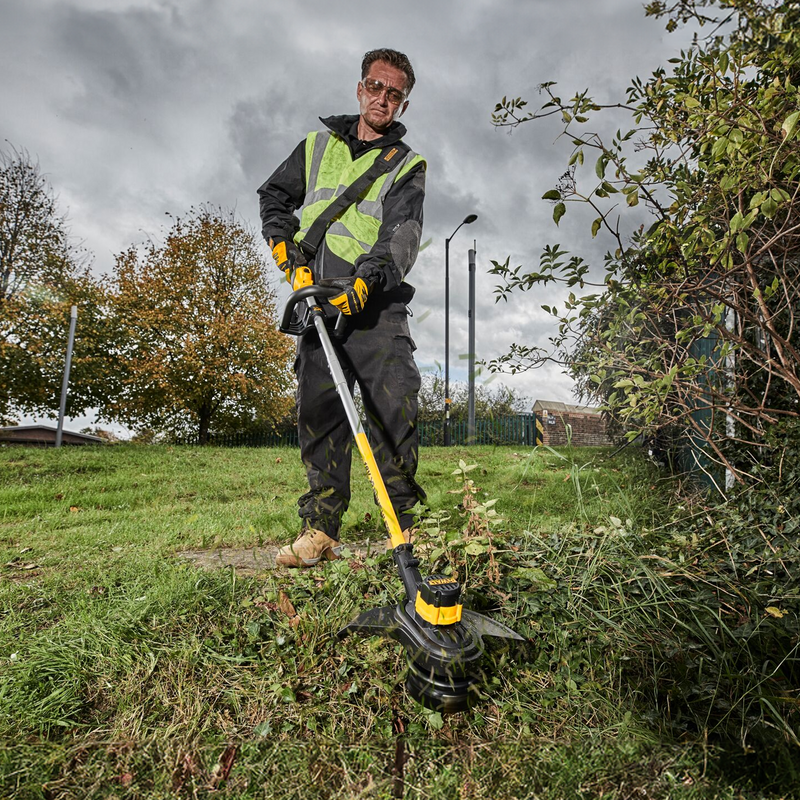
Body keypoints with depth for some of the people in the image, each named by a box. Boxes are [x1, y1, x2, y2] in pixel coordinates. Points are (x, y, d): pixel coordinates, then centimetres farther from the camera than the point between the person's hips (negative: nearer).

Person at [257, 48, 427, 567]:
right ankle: (321, 530, 4)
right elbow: (274, 195, 27)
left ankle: (405, 528, -2)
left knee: (395, 411, -12)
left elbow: (402, 234, -5)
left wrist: (365, 280, -23)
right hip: (318, 299, 3)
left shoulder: (408, 165, 12)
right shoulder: (318, 145, 22)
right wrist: (287, 246, 7)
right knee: (319, 412, -2)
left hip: (376, 305, -2)